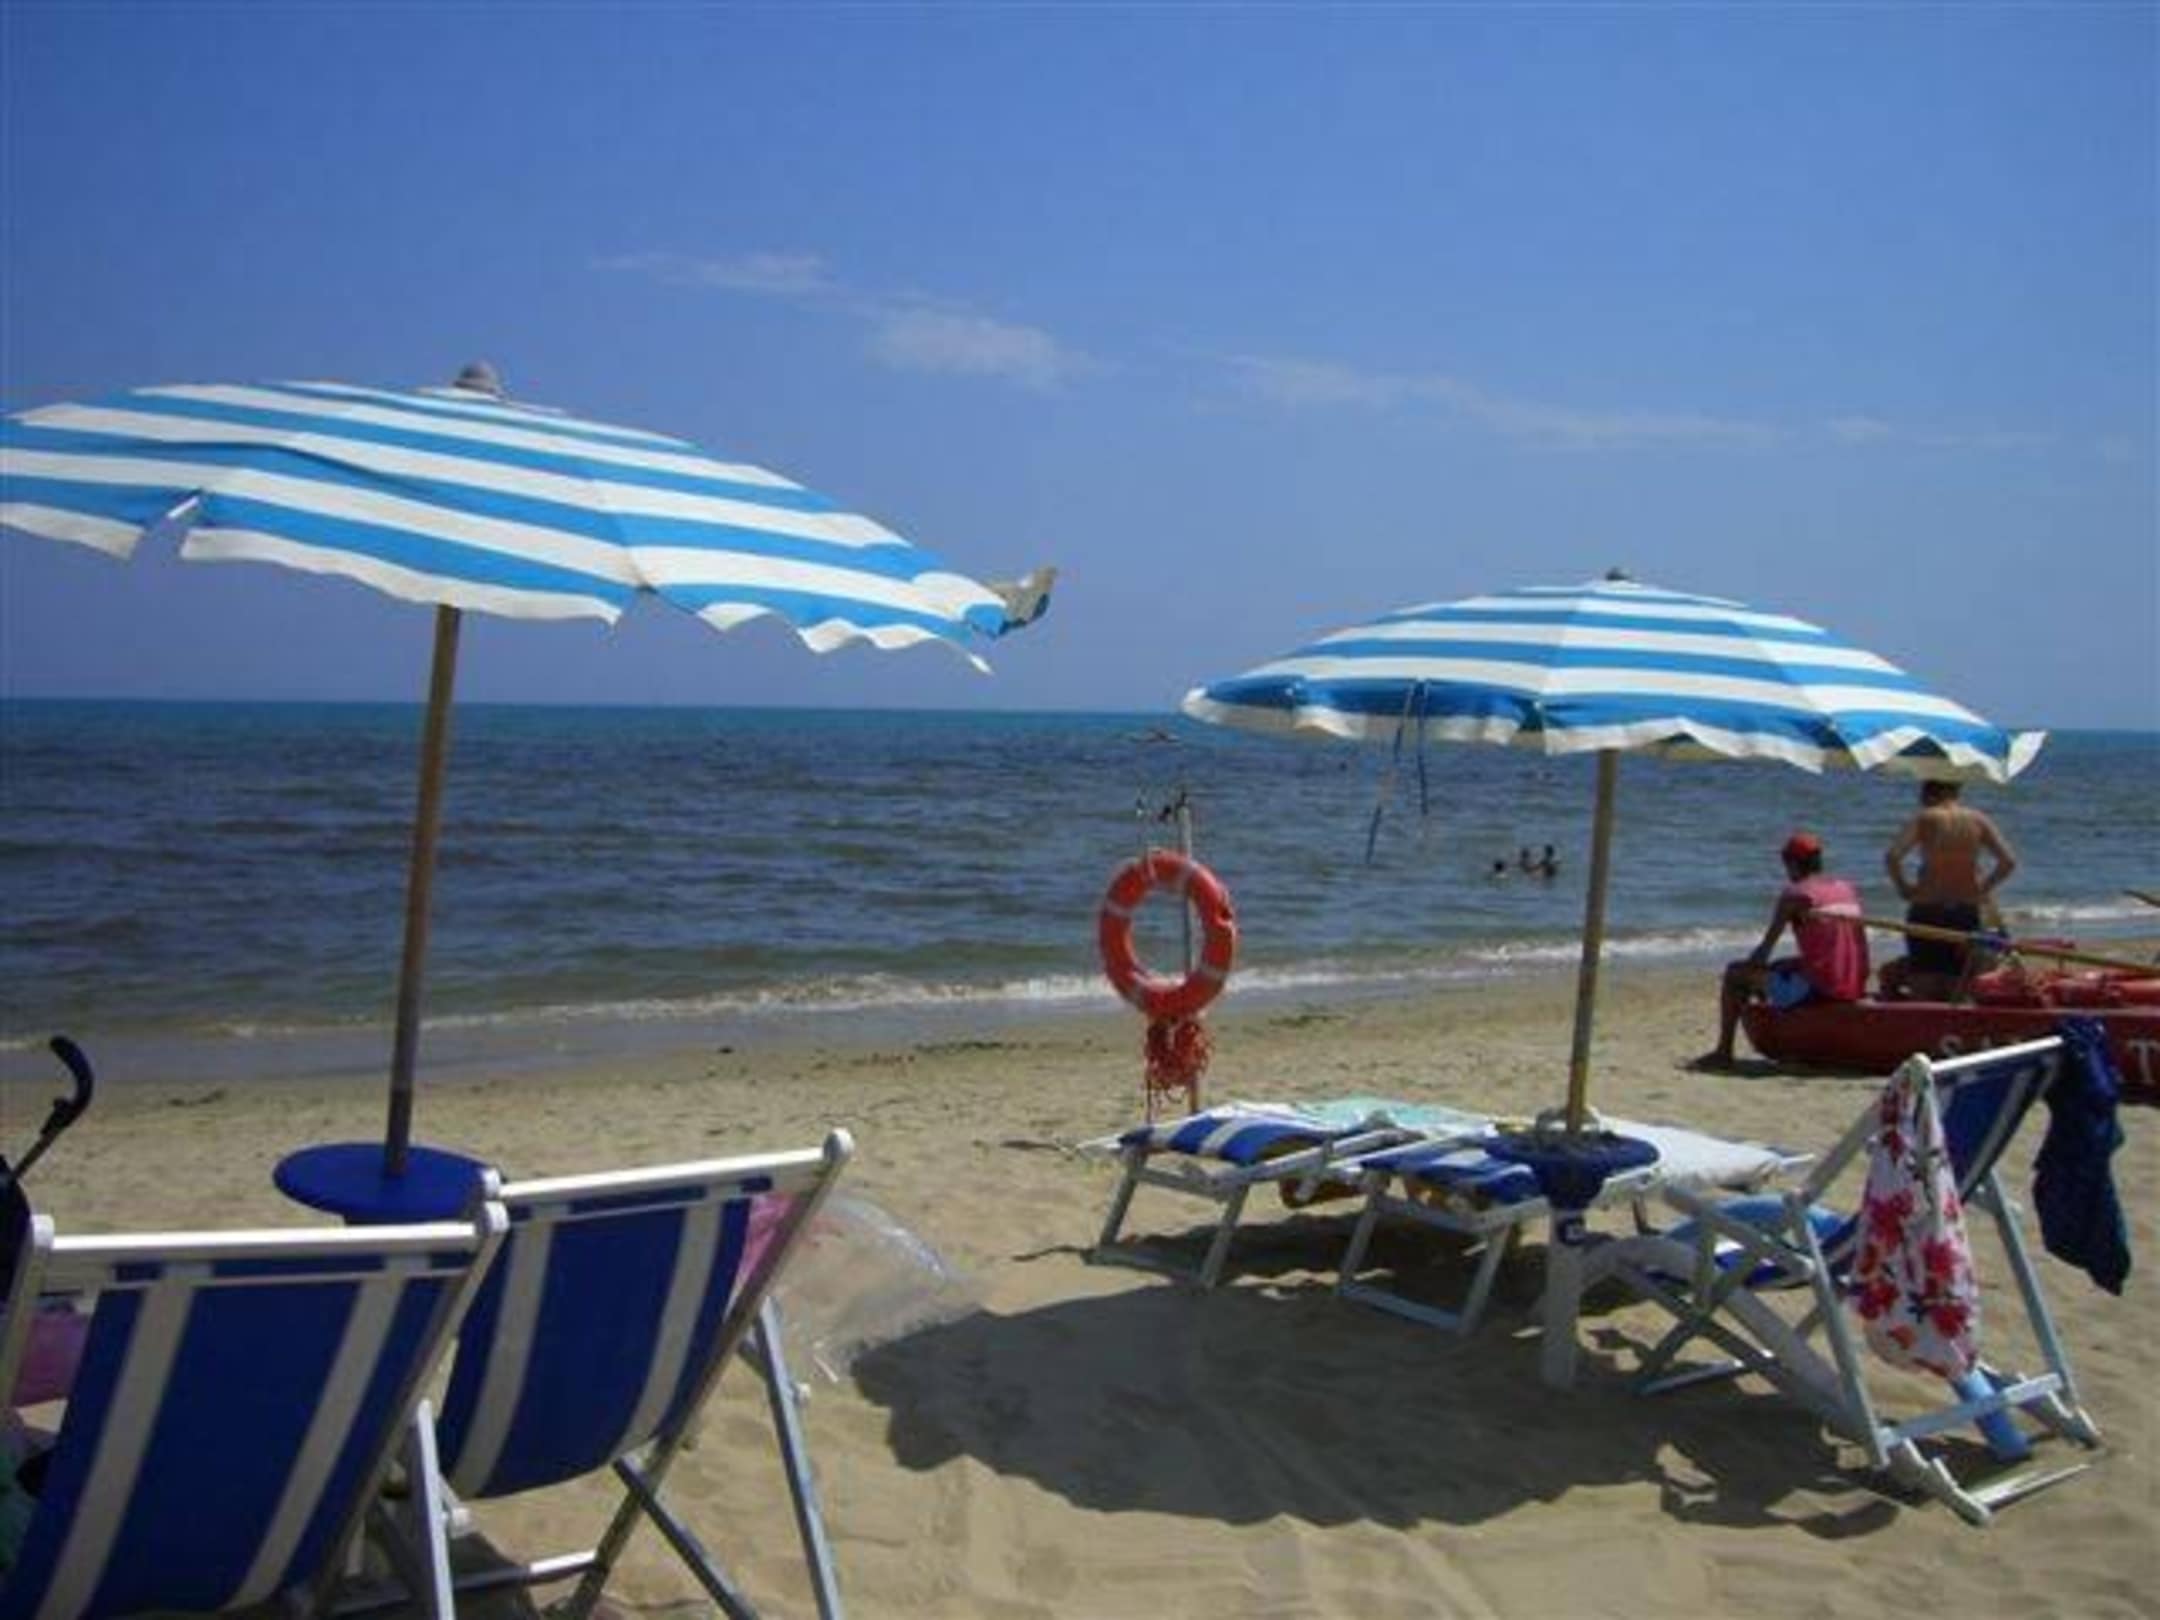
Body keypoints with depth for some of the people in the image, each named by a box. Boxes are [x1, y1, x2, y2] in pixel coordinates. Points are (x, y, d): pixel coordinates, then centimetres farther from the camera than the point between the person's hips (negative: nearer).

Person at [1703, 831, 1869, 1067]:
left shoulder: (1793, 894, -5)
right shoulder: (1849, 890, 14)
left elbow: (1764, 950, -4)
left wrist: (1749, 967, 16)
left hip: (1816, 990, -7)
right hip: (1854, 990, 7)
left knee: (1734, 972, 9)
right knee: (1781, 967, 35)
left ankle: (1723, 1052, 10)